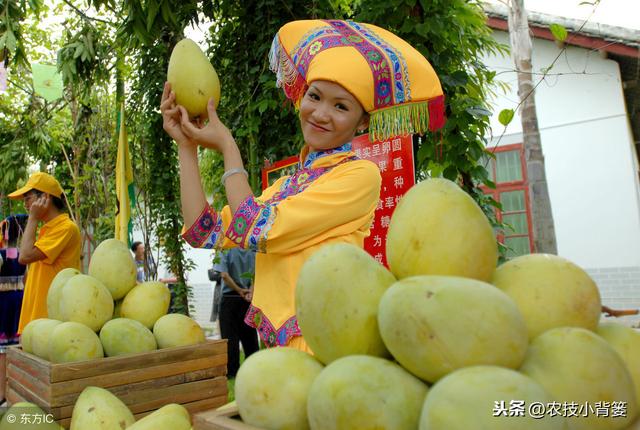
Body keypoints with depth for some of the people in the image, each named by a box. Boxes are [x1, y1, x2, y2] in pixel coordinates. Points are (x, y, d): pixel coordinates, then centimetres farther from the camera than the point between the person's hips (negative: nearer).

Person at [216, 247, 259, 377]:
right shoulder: (253, 252, 0)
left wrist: (239, 290, -11)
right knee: (249, 335, 12)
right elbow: (256, 276, -6)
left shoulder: (226, 251, -10)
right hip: (247, 299, 3)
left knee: (230, 335, 3)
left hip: (229, 298, -3)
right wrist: (250, 291, -11)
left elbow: (224, 275, -17)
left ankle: (232, 370, 5)